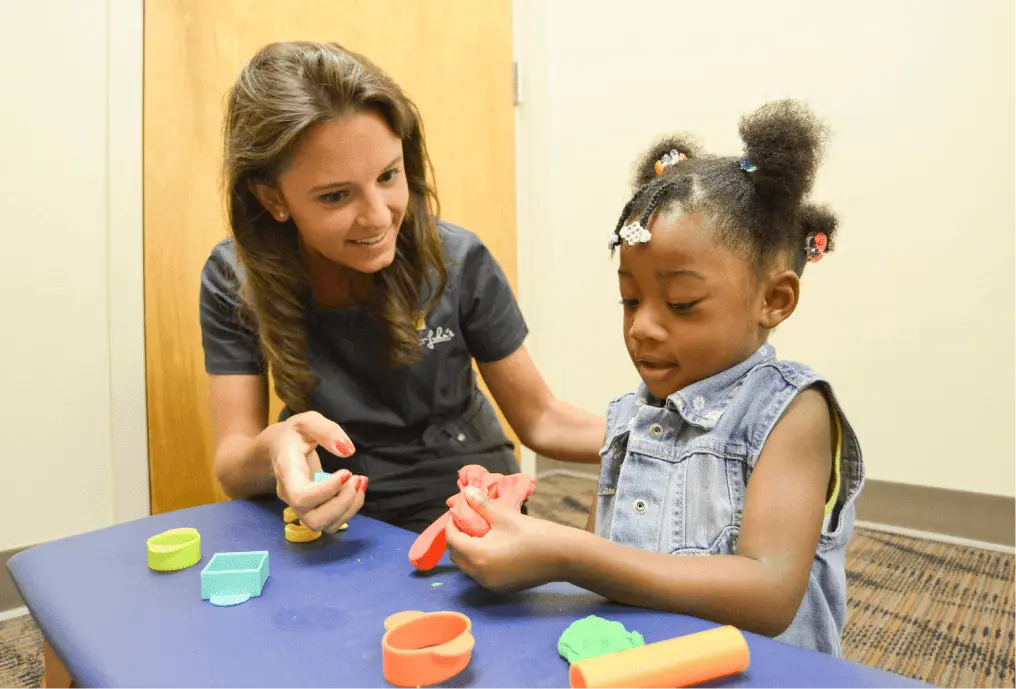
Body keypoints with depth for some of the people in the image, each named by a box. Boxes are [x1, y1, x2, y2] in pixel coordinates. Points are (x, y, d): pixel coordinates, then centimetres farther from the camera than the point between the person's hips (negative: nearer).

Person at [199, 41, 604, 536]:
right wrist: (273, 452, -36)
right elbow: (232, 469, -13)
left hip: (463, 514, -1)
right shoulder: (234, 280, -12)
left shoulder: (457, 263, -17)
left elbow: (541, 420, -8)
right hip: (330, 515, 2)